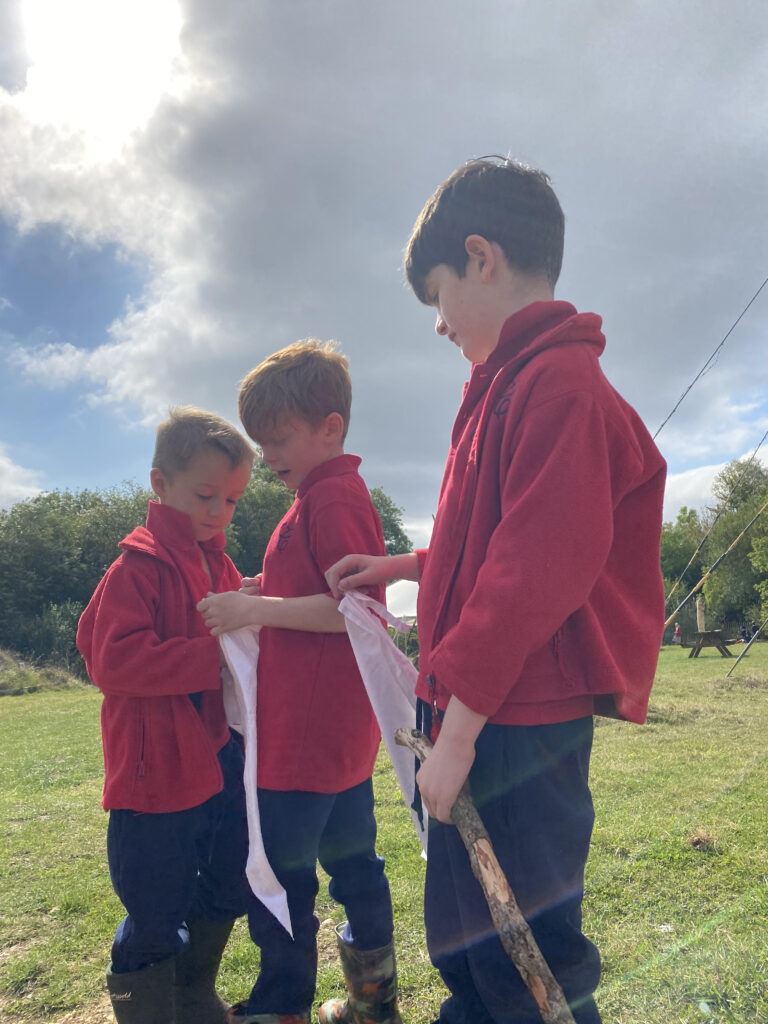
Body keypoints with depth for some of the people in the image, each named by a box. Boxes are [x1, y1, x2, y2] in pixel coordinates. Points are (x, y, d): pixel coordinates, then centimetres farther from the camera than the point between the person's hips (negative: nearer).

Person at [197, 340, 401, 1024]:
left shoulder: (332, 497, -17)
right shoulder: (337, 493, 15)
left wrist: (259, 609, -22)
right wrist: (266, 598, 12)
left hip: (305, 733, -11)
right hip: (342, 730, 11)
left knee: (278, 881, 3)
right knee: (351, 860, 20)